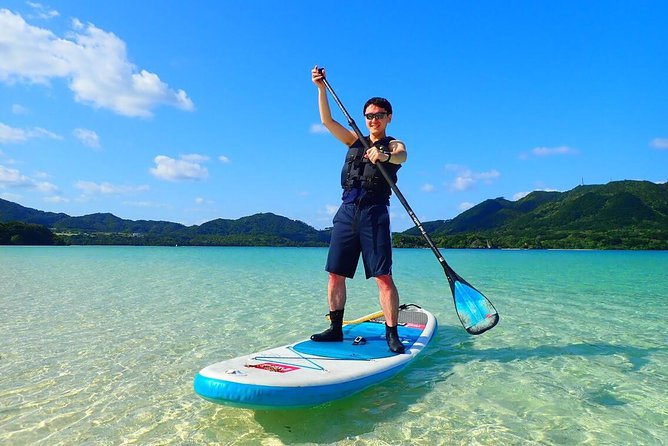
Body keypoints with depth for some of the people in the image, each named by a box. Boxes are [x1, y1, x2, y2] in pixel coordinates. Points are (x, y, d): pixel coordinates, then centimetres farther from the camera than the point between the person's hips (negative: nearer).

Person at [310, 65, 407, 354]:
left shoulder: (394, 145, 9)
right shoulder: (354, 141, 22)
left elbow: (401, 157, -16)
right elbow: (327, 121, 15)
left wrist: (383, 156, -38)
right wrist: (321, 88, 4)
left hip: (374, 213, -4)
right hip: (347, 211, 5)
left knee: (383, 276, -9)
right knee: (335, 274, 2)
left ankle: (392, 334, -3)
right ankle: (335, 329, 12)